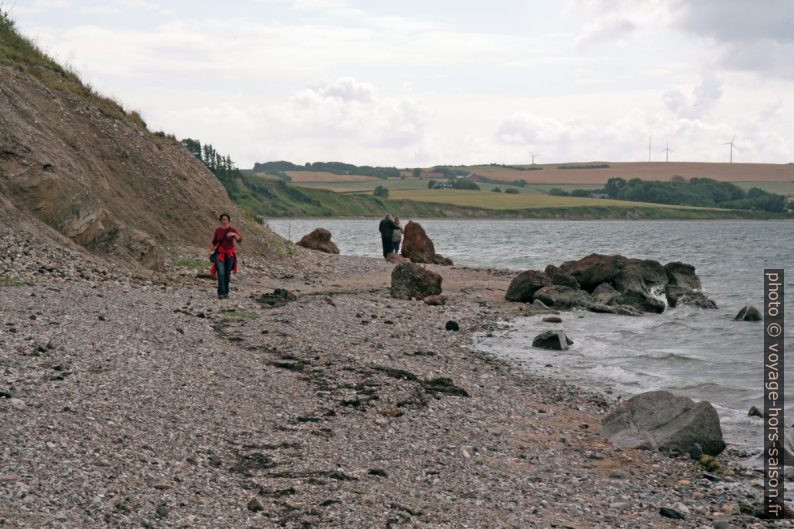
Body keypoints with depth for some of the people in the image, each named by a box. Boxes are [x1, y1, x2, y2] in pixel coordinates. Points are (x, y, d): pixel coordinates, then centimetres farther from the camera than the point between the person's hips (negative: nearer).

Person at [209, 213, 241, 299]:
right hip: (220, 253, 0)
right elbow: (214, 242, 11)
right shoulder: (218, 230, -1)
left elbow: (239, 240, -19)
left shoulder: (232, 229, -7)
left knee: (227, 274, 8)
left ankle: (226, 292, 24)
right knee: (221, 273, -15)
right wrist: (210, 252, 9)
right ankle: (221, 293, -15)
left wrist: (234, 234, -37)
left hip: (230, 254, 0)